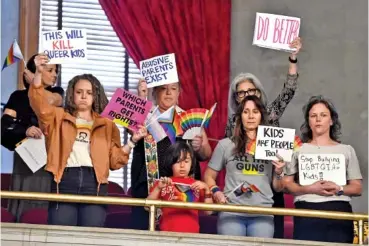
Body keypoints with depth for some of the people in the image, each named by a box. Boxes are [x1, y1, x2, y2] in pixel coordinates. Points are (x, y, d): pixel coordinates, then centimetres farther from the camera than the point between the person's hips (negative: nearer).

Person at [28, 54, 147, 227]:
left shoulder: (107, 124, 19)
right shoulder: (59, 117, 18)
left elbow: (114, 161, 15)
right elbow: (40, 105, -2)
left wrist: (132, 141, 0)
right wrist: (39, 73, -15)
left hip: (94, 183, 1)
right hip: (64, 181, -1)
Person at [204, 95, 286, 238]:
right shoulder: (226, 145, 6)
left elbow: (278, 188, 14)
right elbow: (209, 176, 13)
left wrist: (279, 172, -6)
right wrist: (215, 192, -6)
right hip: (231, 212, -1)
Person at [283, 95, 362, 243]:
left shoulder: (346, 150, 15)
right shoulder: (298, 149, 13)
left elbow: (357, 188, 12)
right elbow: (286, 184, 7)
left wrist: (339, 189, -8)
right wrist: (310, 189, -10)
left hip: (339, 212, 1)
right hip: (307, 212, -1)